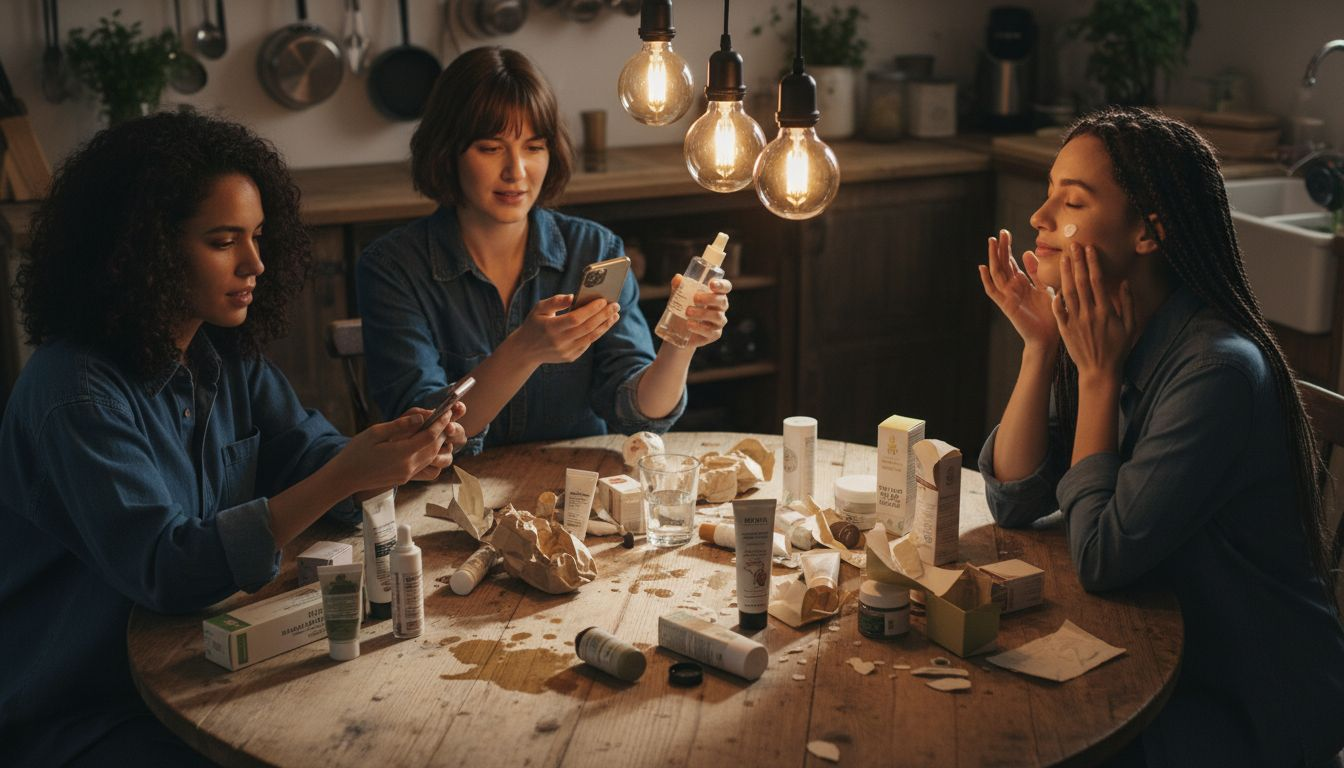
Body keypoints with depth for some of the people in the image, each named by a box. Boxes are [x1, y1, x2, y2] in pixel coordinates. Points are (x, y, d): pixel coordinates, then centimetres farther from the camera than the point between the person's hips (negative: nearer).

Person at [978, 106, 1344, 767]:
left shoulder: (1218, 369, -27)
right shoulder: (1098, 334, -2)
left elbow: (1100, 559, -25)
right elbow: (1013, 504, -3)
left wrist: (1099, 371, -21)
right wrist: (1040, 346, -13)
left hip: (1250, 711, -7)